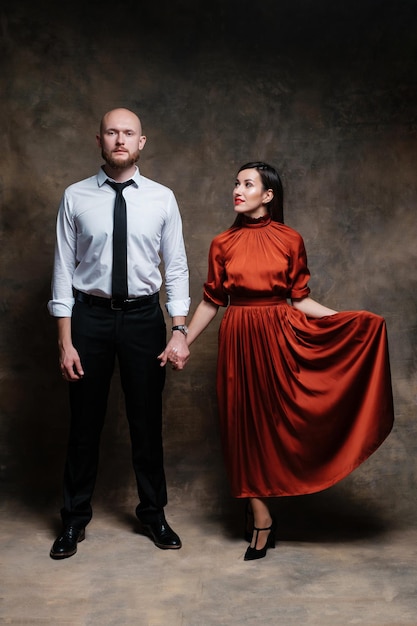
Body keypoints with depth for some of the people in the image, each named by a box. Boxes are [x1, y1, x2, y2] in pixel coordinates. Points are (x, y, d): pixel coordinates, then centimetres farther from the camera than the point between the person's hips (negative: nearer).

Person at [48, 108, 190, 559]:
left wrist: (180, 330, -6)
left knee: (147, 420, 11)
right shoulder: (76, 198, -2)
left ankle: (153, 513, 31)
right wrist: (65, 340, -6)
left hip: (143, 315, 1)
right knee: (84, 421, 9)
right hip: (89, 315, 0)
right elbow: (64, 268, -3)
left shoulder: (162, 199, 0)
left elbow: (176, 267, 1)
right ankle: (75, 518, 28)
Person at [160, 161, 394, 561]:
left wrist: (353, 320, -6)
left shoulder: (289, 240, 0)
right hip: (238, 338, 1)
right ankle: (260, 516, 15)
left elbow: (300, 300, 2)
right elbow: (211, 302, 8)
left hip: (278, 336, -1)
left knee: (276, 417, 3)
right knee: (245, 421, 4)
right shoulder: (223, 243, 4)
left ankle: (257, 510, 19)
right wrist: (182, 343, 5)